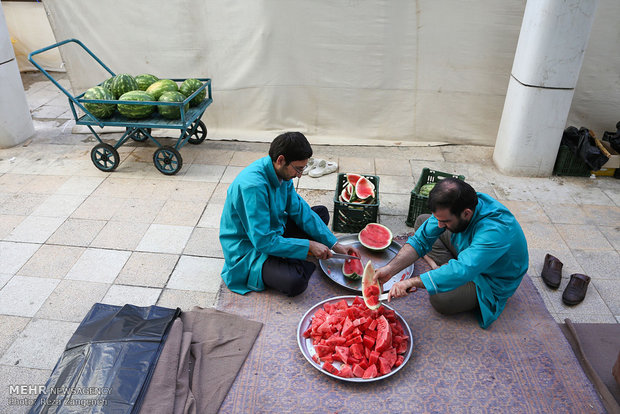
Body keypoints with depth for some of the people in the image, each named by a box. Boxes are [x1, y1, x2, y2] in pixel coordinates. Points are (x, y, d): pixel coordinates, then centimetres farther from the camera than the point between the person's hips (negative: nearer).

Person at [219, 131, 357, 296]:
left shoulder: (282, 172, -5)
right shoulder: (253, 185, -32)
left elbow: (300, 210, 3)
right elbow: (263, 242, -31)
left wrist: (334, 244, -2)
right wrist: (309, 245, -24)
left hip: (274, 231, 9)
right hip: (249, 249, -9)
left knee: (322, 212, 12)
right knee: (295, 282, -33)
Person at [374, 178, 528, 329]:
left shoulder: (495, 230, -42)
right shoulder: (452, 208, -21)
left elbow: (462, 271, -49)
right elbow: (421, 240, -17)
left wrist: (411, 282, -52)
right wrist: (390, 269, -28)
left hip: (492, 281, -6)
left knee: (440, 299, -29)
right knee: (422, 221, 2)